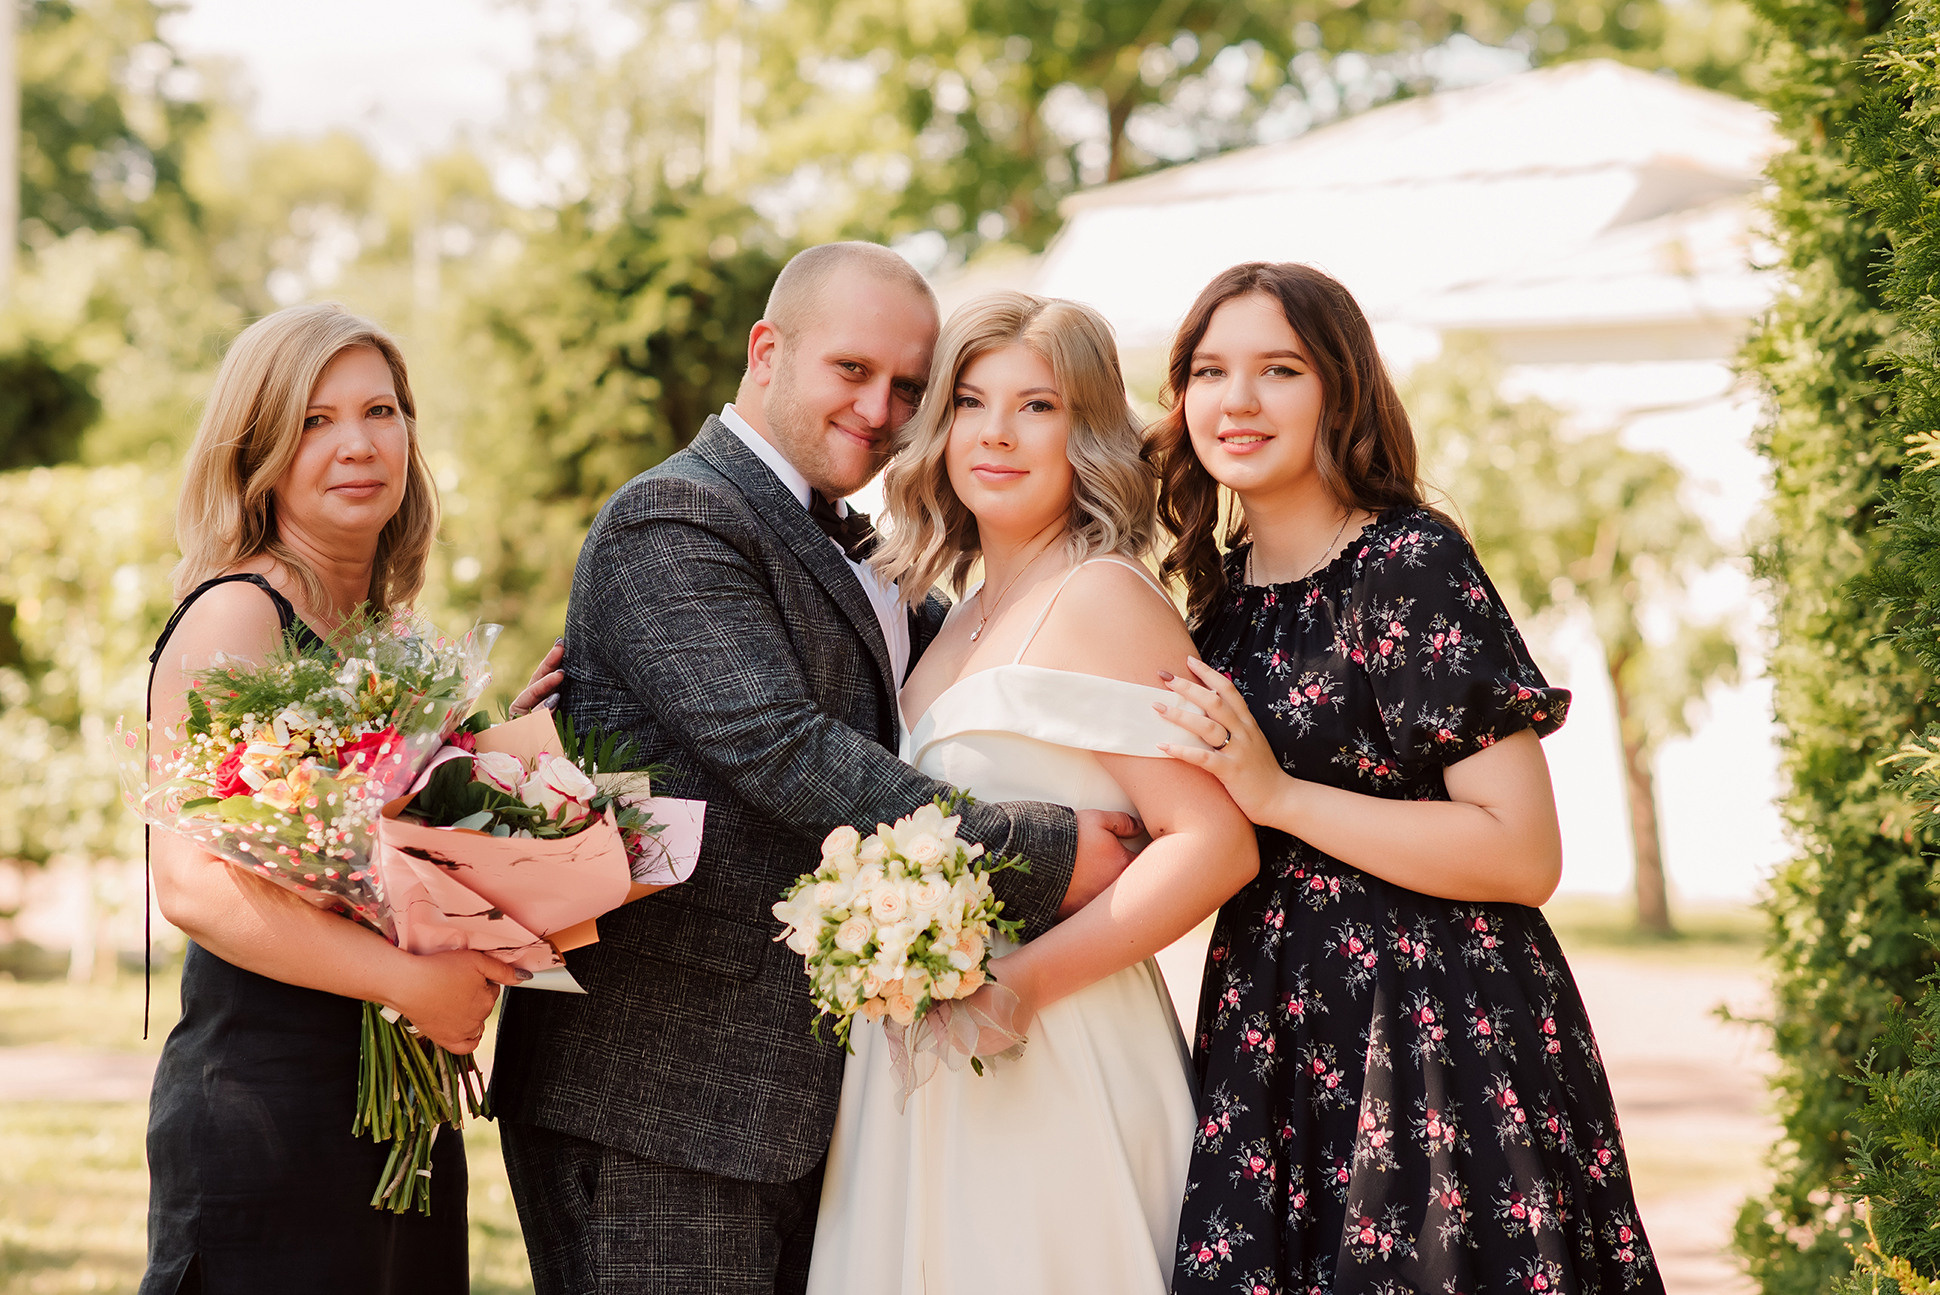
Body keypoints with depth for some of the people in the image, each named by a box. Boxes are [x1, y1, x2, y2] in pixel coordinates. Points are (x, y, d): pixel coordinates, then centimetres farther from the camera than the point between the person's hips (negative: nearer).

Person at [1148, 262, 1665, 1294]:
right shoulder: (1222, 588, 10)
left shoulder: (1411, 565, -12)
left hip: (1438, 1041, -7)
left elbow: (1524, 855, -19)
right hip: (1275, 1039, 7)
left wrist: (1276, 794, -18)